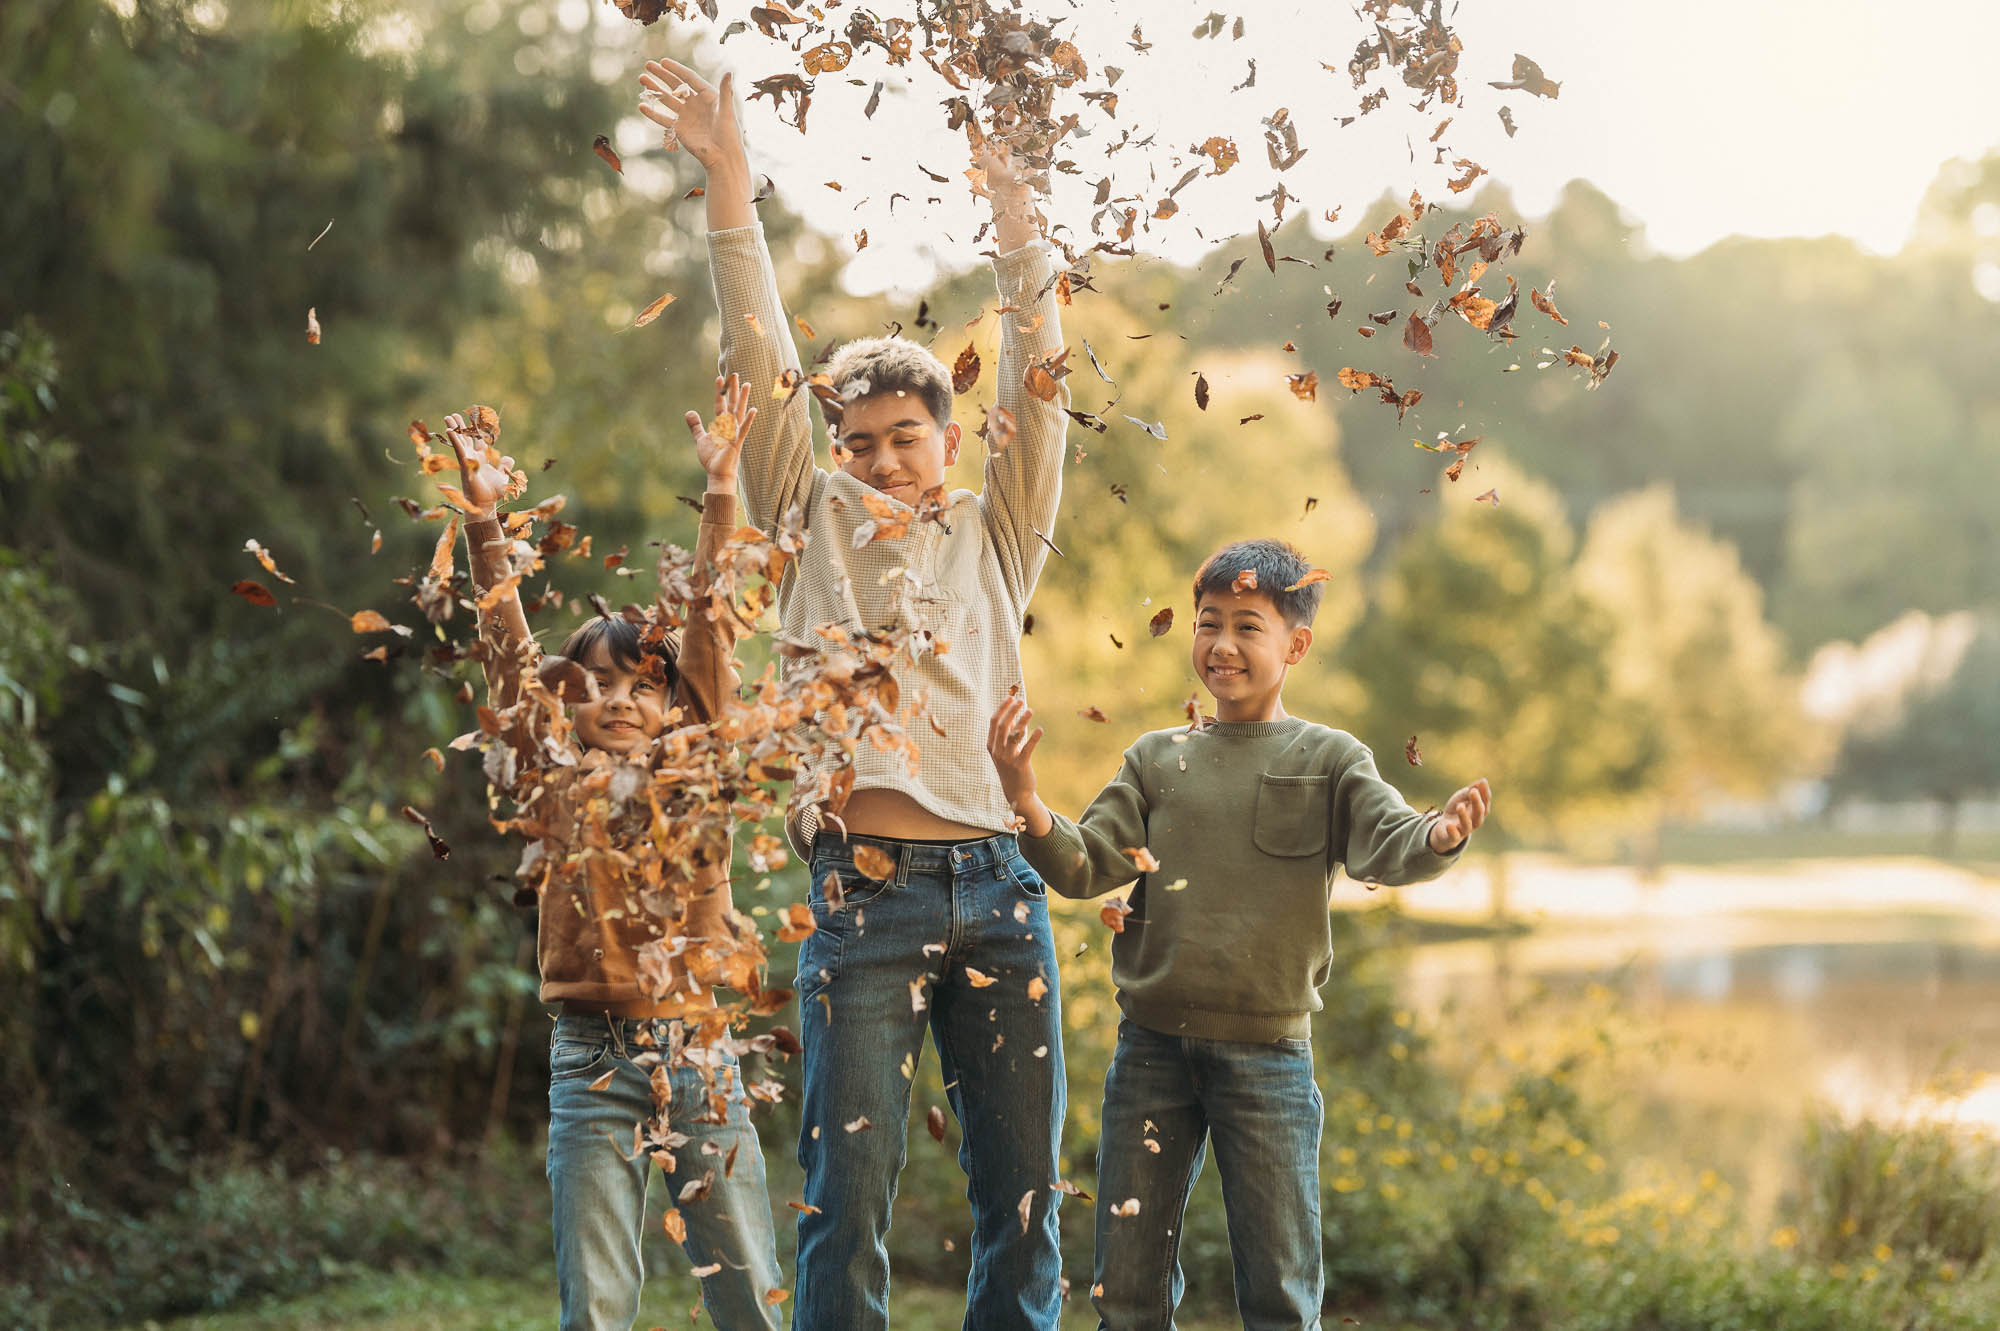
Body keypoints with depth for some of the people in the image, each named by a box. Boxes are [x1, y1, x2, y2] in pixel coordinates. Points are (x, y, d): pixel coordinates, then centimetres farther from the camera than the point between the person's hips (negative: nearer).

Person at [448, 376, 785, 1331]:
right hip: (592, 1056, -1)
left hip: (700, 1050, 1)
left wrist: (720, 490, -6)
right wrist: (485, 520, -11)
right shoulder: (555, 786, 5)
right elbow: (508, 651, -2)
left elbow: (711, 624, 0)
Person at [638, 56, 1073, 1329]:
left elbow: (1038, 385, 10)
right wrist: (731, 184, 1)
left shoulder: (994, 535, 17)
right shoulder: (817, 521, 13)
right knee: (850, 1198, -4)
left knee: (1024, 1199, 4)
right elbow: (763, 366, 7)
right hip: (867, 891, -2)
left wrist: (1017, 212, 5)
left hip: (999, 886, 2)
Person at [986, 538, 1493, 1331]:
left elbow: (1385, 845, -12)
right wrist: (1026, 803, -15)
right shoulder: (1157, 760, 9)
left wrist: (1437, 837, -35)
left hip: (1267, 1052, -2)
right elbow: (1086, 865, 3)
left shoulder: (1329, 760, 2)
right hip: (1153, 1047, 3)